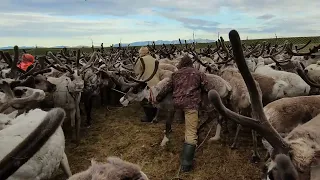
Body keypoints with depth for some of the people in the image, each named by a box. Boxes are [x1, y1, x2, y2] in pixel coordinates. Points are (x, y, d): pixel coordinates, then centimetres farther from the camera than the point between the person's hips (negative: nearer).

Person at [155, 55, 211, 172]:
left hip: (177, 103, 4)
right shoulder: (198, 73, 16)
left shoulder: (176, 74, 20)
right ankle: (186, 164, -9)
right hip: (191, 104, -4)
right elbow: (207, 88, 10)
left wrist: (157, 99, 33)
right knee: (191, 133, -6)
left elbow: (167, 89, 21)